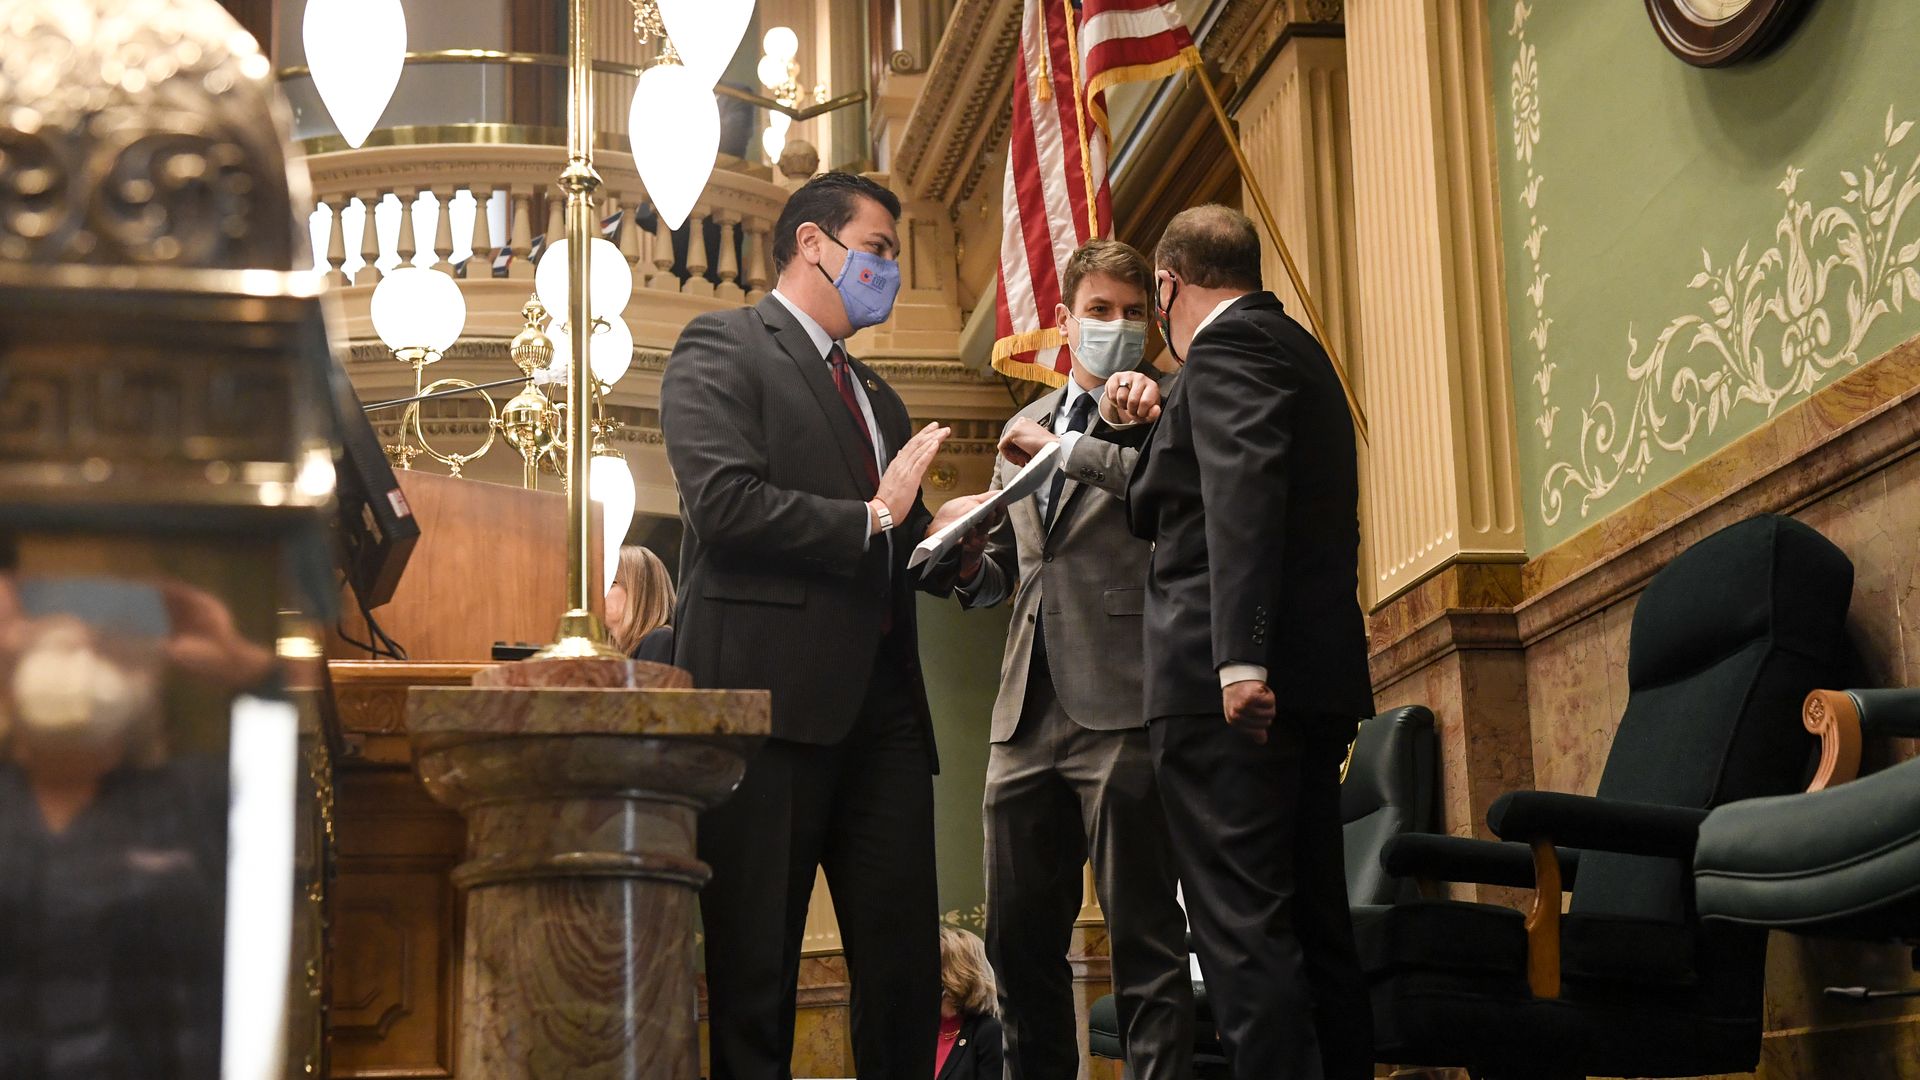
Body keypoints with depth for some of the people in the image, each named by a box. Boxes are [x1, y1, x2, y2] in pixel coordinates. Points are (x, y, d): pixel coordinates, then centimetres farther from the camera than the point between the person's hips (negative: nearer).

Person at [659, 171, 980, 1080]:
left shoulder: (877, 397, 26)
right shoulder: (722, 348, 1)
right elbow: (725, 501, -15)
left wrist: (943, 535, 7)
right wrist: (871, 517, -10)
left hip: (882, 702, 7)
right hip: (774, 695, -7)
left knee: (906, 967, 4)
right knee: (756, 975, -2)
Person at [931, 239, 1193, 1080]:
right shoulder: (1026, 428, 22)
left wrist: (1067, 449, -15)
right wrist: (969, 566, 5)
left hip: (1121, 705, -6)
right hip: (1028, 715, 6)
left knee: (1144, 934, -6)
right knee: (1018, 933, 10)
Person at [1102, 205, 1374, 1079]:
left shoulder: (1227, 344, -5)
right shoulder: (1292, 346, 25)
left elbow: (1244, 491, -22)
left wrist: (1239, 657, -29)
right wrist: (1165, 418, 29)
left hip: (1227, 686, -10)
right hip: (1313, 683, 10)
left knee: (1242, 931, -12)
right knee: (1311, 927, 12)